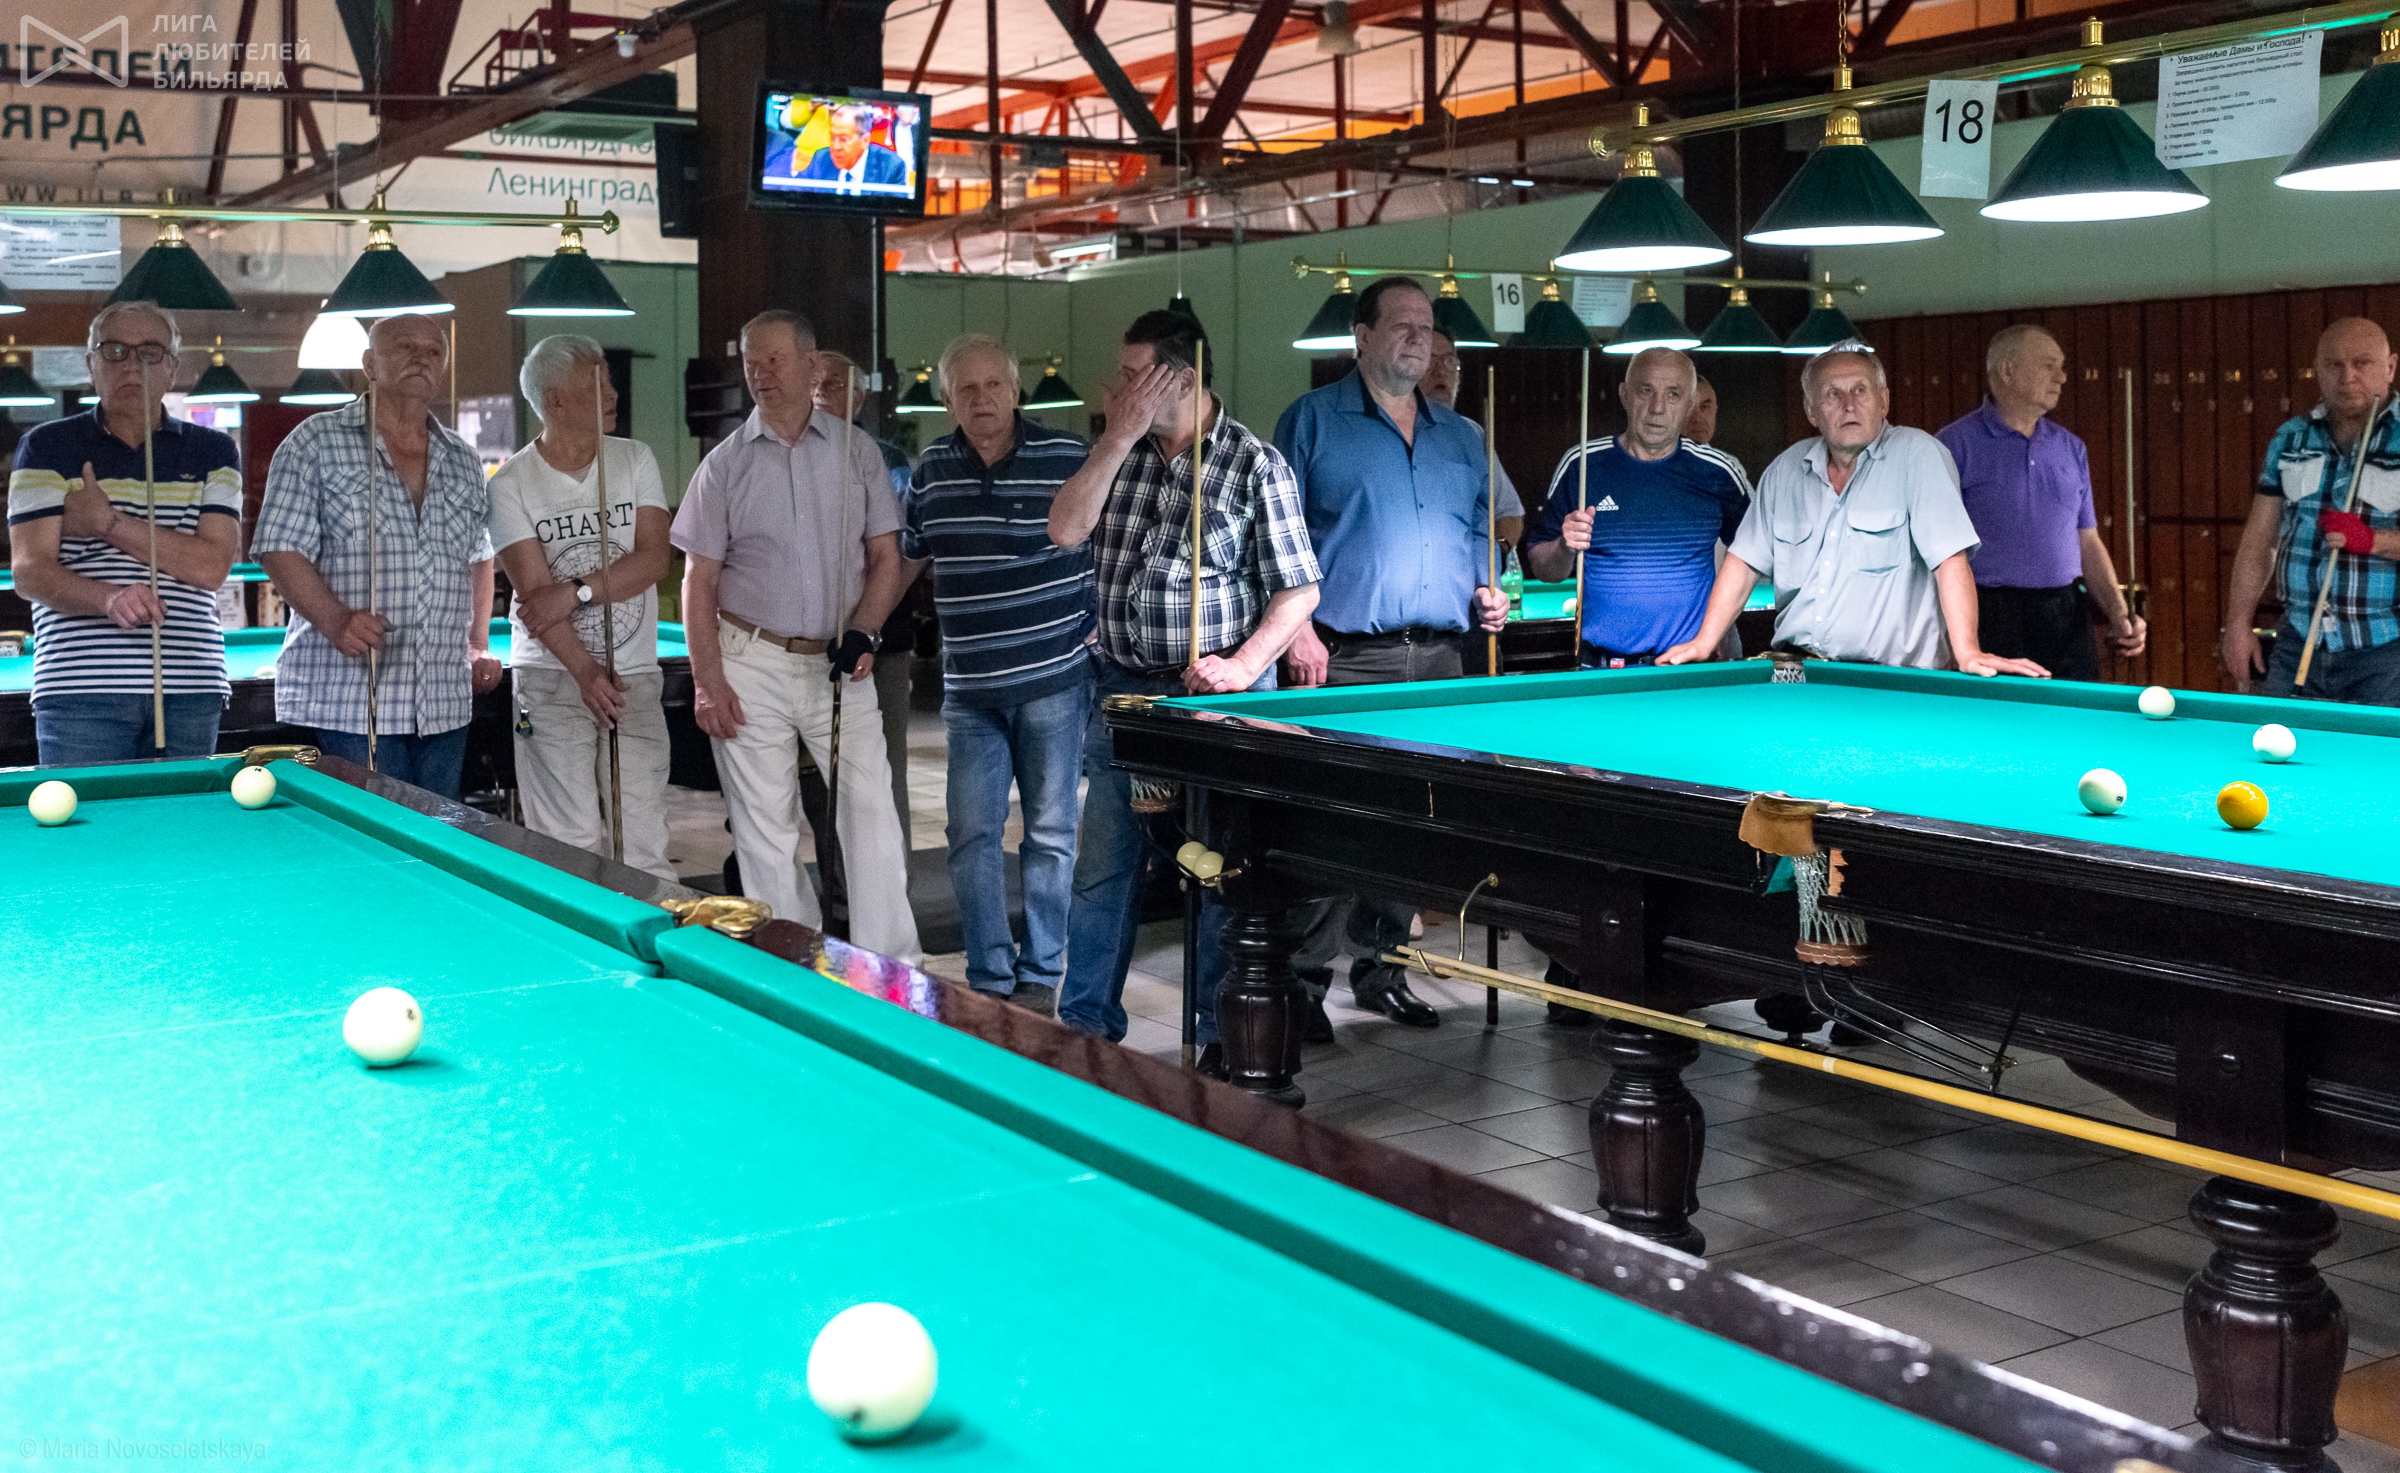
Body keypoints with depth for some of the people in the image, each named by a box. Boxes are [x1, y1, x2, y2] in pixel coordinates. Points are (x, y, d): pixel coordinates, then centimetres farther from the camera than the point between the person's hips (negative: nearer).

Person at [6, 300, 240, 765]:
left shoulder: (215, 453, 11)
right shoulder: (47, 447, 7)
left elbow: (212, 567, -3)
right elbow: (29, 571, -4)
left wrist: (107, 522, -8)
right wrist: (109, 598, -24)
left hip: (190, 692, 2)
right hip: (81, 691, -1)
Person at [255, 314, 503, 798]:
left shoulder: (464, 461, 16)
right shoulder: (316, 443, 0)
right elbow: (280, 550, -6)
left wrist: (479, 646, 15)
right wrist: (336, 619, -21)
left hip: (445, 706, 5)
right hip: (346, 699, -5)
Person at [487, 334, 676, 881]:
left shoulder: (635, 460, 7)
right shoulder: (512, 484, -2)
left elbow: (653, 559, -3)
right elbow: (534, 592, -9)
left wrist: (577, 590, -15)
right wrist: (586, 673, -19)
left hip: (635, 676, 2)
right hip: (553, 679, -2)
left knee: (644, 846, 2)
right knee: (570, 848, -3)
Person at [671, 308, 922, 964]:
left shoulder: (856, 451, 4)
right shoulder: (726, 462, 2)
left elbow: (886, 556, 7)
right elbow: (700, 581, 2)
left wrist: (862, 631, -10)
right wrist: (707, 681, -5)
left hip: (838, 665, 0)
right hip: (751, 666, 0)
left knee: (872, 814, -6)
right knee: (764, 832, 4)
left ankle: (891, 975, 0)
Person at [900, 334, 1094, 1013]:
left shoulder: (1068, 456, -5)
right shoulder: (931, 467, 7)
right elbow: (902, 550, 19)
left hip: (1052, 677, -3)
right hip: (968, 686, 3)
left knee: (1050, 831, 5)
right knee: (972, 835, 2)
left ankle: (1040, 975, 17)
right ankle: (989, 978, 13)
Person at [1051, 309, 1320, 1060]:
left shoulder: (1254, 463, -8)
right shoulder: (1121, 449, 7)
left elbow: (1298, 588, -7)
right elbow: (1065, 530, -6)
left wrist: (1242, 667, -20)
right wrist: (1120, 436, -11)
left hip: (1214, 693, -5)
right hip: (1122, 686, 5)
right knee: (1103, 865, 10)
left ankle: (1225, 1035, 16)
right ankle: (1084, 1022, 22)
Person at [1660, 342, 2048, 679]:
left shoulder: (1917, 455, -6)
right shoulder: (1786, 469, 11)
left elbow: (1950, 558, -14)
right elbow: (1745, 562, 14)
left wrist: (1967, 653, -24)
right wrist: (1704, 643, 4)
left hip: (1892, 678, -3)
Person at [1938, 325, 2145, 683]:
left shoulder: (2070, 448, 16)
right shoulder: (1956, 444, -3)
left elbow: (2088, 542, 19)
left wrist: (2118, 613, 5)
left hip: (2068, 624, 5)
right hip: (1990, 623, -5)